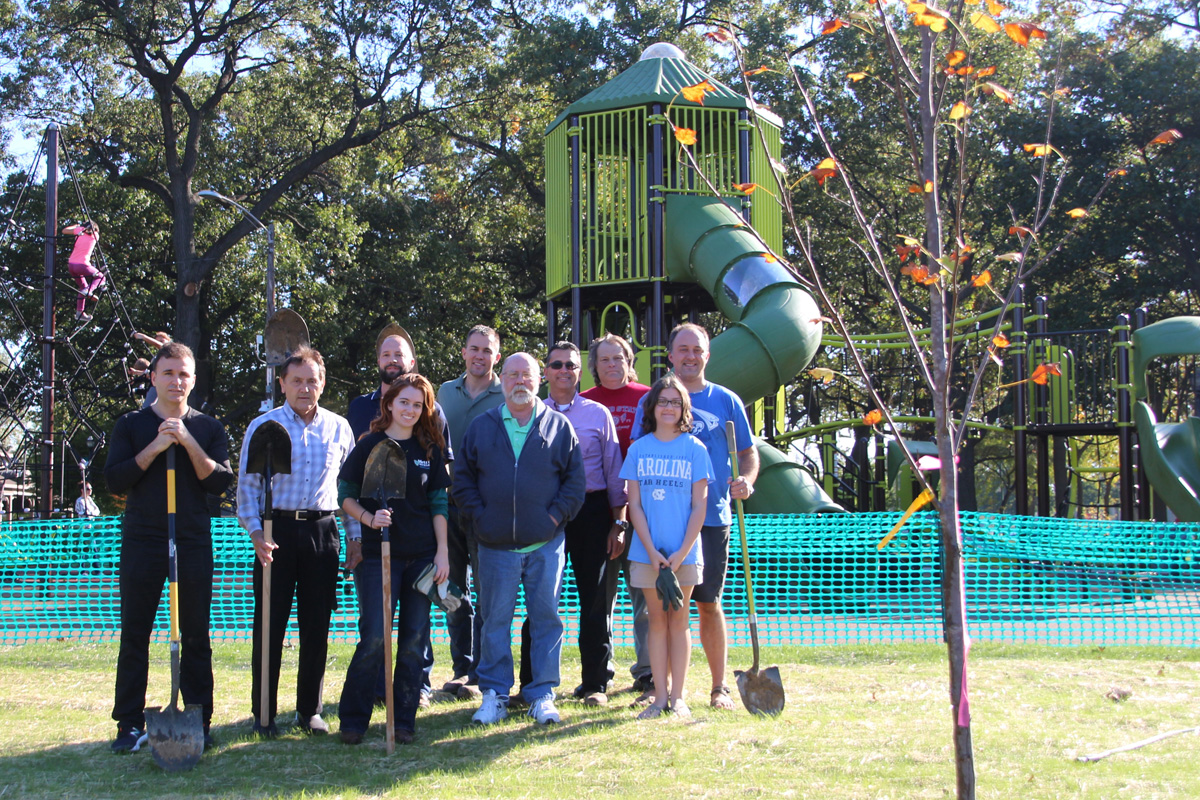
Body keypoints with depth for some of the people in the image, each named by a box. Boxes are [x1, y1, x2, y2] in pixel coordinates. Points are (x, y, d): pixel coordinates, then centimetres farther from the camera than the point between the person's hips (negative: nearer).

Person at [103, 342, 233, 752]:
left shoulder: (208, 428, 9)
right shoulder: (131, 425, 8)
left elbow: (221, 481, -2)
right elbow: (115, 480, -2)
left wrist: (188, 443, -11)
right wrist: (155, 447, -11)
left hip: (193, 542, 0)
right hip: (142, 541, 0)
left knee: (195, 636, 4)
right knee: (134, 634, 2)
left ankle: (198, 720, 12)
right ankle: (130, 723, 9)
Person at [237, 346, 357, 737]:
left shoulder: (339, 428, 9)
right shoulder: (263, 427, 3)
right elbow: (248, 485, 1)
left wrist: (354, 536, 7)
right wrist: (255, 532, -12)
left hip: (322, 532, 2)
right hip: (277, 531, -2)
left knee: (317, 625, 6)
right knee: (270, 623, 0)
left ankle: (309, 709, 17)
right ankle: (264, 713, 8)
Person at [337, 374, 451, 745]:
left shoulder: (430, 449, 9)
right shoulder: (370, 445, 1)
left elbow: (438, 503, 10)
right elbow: (345, 495, 2)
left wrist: (442, 553, 3)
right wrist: (369, 518, -15)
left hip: (422, 556, 3)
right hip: (378, 553, -3)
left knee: (414, 639, 3)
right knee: (374, 638, -9)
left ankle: (404, 721, 12)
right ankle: (353, 720, 3)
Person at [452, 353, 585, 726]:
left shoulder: (559, 426, 6)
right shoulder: (481, 426, 9)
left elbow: (575, 478, 6)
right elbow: (462, 478, 11)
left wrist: (556, 516, -4)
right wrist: (480, 515, -1)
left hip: (545, 544, 0)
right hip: (496, 545, 1)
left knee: (546, 617, 2)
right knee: (495, 620, 4)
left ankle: (542, 695, 10)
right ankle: (494, 695, 12)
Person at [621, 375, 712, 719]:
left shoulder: (694, 449, 0)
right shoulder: (639, 449, 4)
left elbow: (699, 505, -2)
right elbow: (635, 504, 3)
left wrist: (682, 551, -11)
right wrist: (651, 550, -7)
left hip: (684, 552, -1)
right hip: (648, 552, 1)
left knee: (679, 620, 4)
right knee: (657, 620, 6)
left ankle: (678, 697, 8)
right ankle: (660, 696, 8)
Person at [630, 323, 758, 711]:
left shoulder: (726, 401, 8)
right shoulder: (652, 401, 8)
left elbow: (748, 453, 12)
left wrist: (746, 479, -10)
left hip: (711, 518, 0)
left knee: (709, 604, 5)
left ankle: (719, 687, 14)